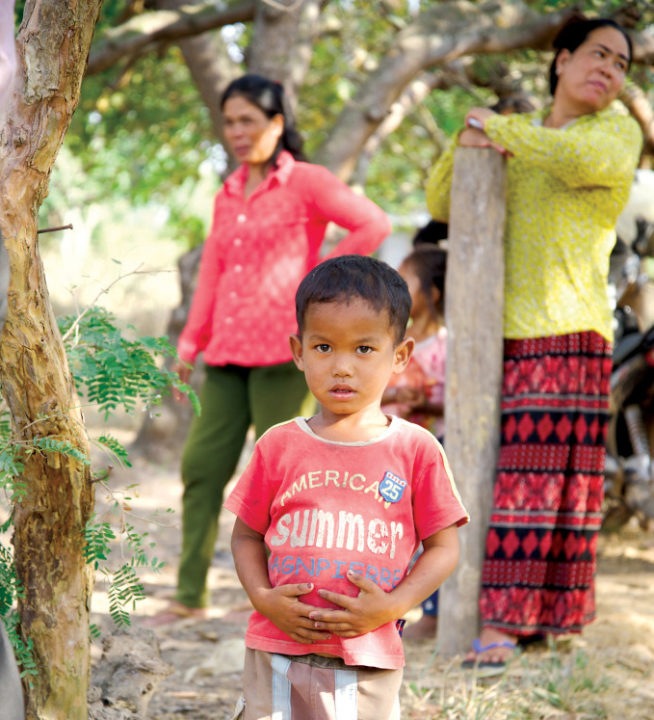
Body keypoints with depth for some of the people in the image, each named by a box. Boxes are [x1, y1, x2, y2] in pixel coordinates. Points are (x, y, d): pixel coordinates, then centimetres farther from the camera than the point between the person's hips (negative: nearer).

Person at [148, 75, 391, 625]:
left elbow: (374, 225, -9)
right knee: (201, 465, 2)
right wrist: (190, 343, 13)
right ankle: (190, 596, 7)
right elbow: (213, 271, 18)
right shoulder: (228, 195, 19)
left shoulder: (305, 183, -1)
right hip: (229, 353, 7)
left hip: (282, 347, -6)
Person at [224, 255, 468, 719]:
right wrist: (263, 599, -8)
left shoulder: (417, 450, -1)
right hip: (281, 654, 1)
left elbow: (444, 547, 2)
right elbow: (247, 536, 9)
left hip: (371, 663, -1)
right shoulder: (279, 447, 2)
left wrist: (392, 607, -11)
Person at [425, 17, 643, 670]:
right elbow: (441, 205, 13)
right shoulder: (514, 138, 18)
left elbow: (584, 162, -21)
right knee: (485, 469, 3)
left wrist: (499, 127, -9)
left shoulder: (618, 134, 4)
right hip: (493, 334, 5)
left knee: (537, 474, -9)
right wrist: (466, 145, -6)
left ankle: (504, 624, -11)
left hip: (564, 333, -5)